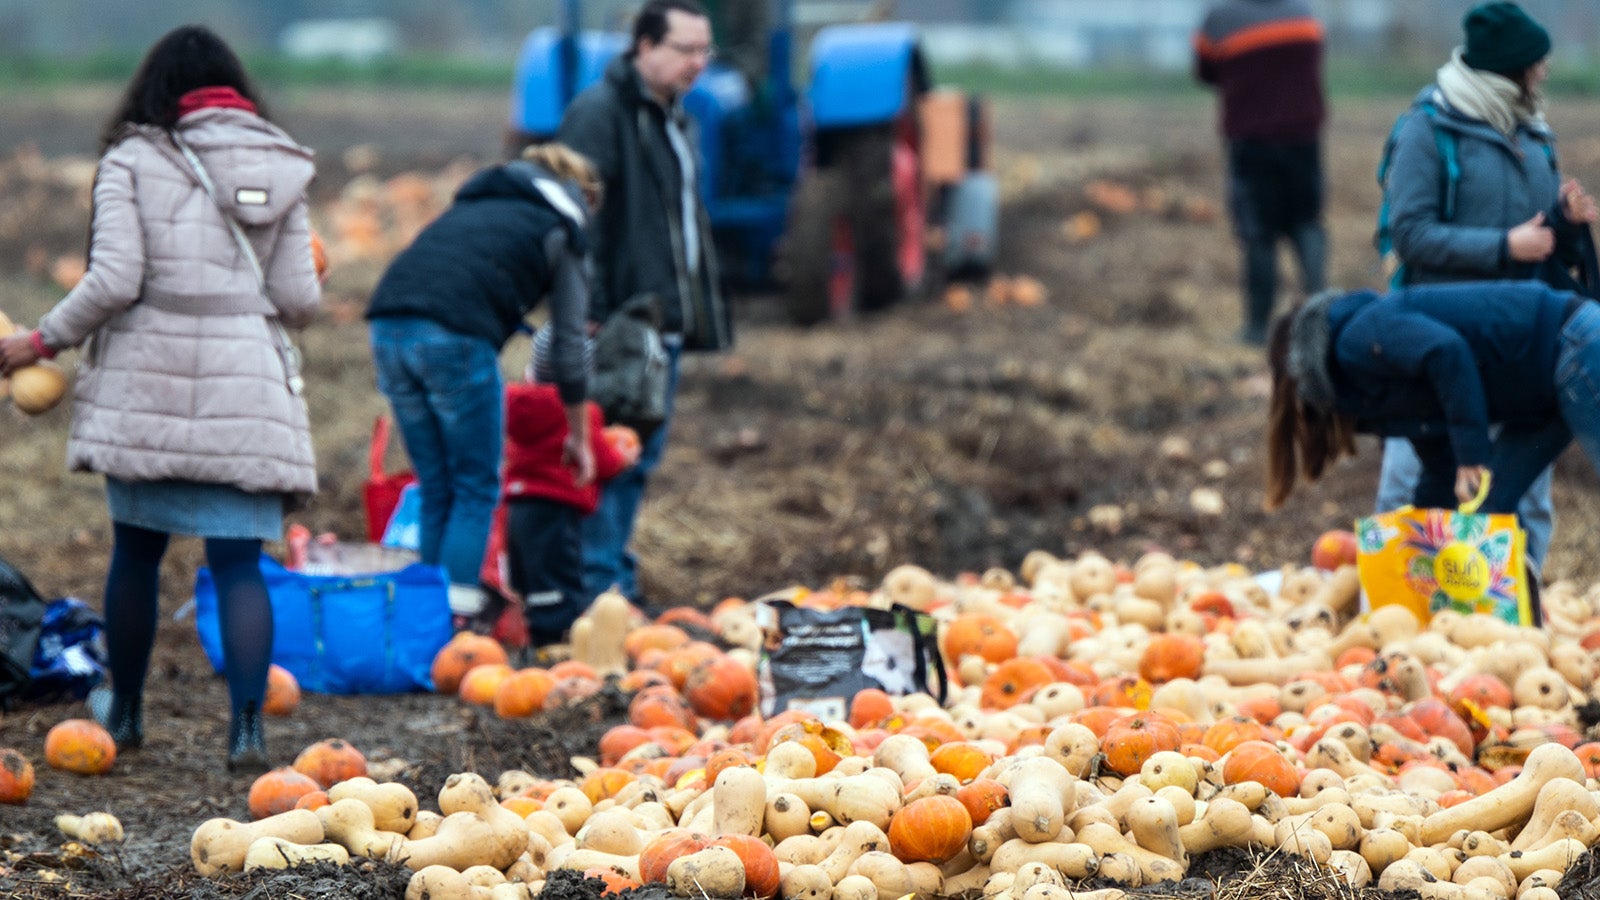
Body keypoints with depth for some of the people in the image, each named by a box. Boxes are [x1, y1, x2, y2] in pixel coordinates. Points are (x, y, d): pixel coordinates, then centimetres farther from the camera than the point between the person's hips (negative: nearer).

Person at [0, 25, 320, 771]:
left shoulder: (133, 160, -1)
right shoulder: (279, 167, 8)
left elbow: (114, 282, -10)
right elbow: (298, 299, 4)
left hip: (148, 383, -1)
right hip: (246, 390, 1)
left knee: (136, 549, 14)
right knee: (239, 562, 2)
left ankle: (124, 714, 27)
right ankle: (246, 727, -7)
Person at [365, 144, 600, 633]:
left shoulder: (476, 201, 33)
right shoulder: (561, 226, 18)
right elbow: (567, 343, 17)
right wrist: (579, 437, 26)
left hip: (388, 323, 5)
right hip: (455, 335, -5)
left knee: (434, 488, 15)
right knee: (476, 487, 6)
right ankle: (458, 611, -3)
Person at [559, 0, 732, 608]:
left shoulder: (677, 122, 19)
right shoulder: (599, 113, -11)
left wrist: (703, 312, 22)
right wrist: (586, 315, -22)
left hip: (666, 323, 9)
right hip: (619, 324, -9)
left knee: (642, 458, 12)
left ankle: (618, 582, 18)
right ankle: (598, 586, -6)